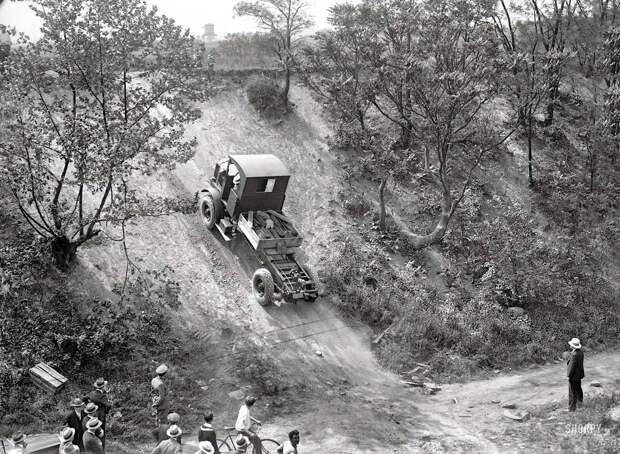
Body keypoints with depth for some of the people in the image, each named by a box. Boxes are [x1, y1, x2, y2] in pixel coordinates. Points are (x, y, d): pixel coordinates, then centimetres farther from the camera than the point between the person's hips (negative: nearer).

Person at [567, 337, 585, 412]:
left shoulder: (574, 354, -29)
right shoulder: (580, 352, -1)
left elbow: (572, 366, -24)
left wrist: (569, 376, -15)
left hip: (574, 376, -9)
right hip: (579, 374, 9)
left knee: (572, 392, 1)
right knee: (578, 389, 26)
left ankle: (572, 408, 9)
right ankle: (580, 402, 44)